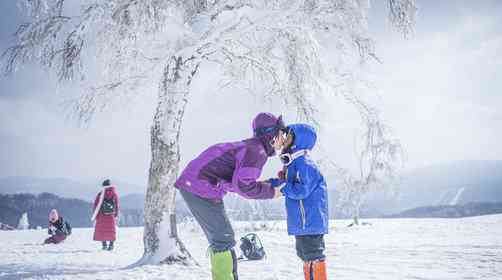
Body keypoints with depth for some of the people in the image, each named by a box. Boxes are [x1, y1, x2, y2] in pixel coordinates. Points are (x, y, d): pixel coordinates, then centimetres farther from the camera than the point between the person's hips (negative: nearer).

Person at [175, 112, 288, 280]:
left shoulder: (250, 147, 18)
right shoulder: (257, 151, -13)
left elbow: (235, 180, 17)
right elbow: (243, 185, -23)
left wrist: (270, 183, 15)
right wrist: (270, 192, -8)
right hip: (202, 188, -10)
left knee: (218, 239, 16)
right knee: (224, 238, -5)